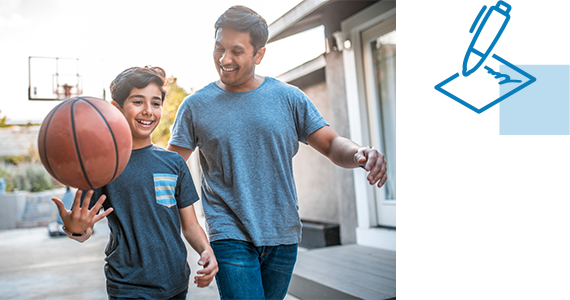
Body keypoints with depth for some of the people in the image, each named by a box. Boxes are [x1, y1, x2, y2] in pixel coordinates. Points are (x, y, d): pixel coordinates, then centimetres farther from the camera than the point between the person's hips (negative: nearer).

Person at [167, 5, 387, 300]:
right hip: (230, 236, -2)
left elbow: (331, 144, 0)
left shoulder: (289, 97, 0)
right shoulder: (195, 106, -1)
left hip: (283, 234, 2)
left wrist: (360, 155, -22)